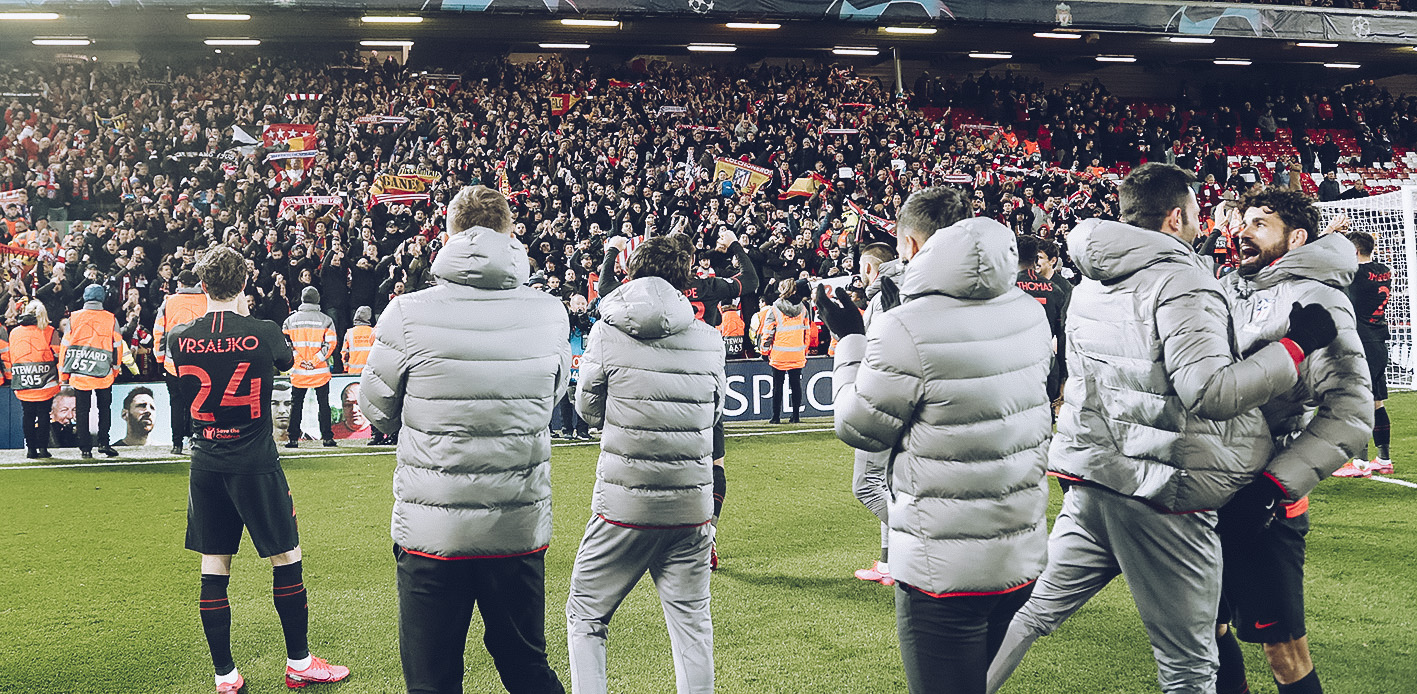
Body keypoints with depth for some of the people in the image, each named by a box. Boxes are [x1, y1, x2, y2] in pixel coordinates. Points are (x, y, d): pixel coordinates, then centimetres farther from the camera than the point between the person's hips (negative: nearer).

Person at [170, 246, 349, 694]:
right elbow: (287, 361, 11)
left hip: (205, 468, 4)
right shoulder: (263, 334, -11)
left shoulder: (179, 338, -3)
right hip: (256, 465, -4)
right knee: (286, 558, 9)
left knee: (214, 569, 8)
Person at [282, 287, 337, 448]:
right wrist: (316, 361, -8)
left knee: (296, 405, 8)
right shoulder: (326, 320, -2)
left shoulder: (290, 320, 3)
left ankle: (293, 439, 8)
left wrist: (299, 360, -5)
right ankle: (326, 437, 4)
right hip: (321, 371, -1)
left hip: (298, 371, 1)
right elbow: (330, 344, -9)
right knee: (323, 404, 6)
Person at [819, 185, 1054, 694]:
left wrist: (849, 340, 5)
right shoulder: (1029, 313, 1)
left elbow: (859, 428, -8)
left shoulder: (906, 330, -21)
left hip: (945, 570, -7)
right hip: (1021, 557, 7)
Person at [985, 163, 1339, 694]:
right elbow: (1209, 389, -22)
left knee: (1035, 609, 17)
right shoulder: (1181, 281, -11)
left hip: (1088, 473, 7)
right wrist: (1294, 345, -12)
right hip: (1160, 491, -7)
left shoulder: (1092, 283, 14)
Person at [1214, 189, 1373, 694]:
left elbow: (1351, 412, -18)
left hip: (1262, 505, -7)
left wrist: (1277, 484, -23)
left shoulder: (1315, 300, -9)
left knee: (1283, 650, -1)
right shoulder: (1230, 289, 12)